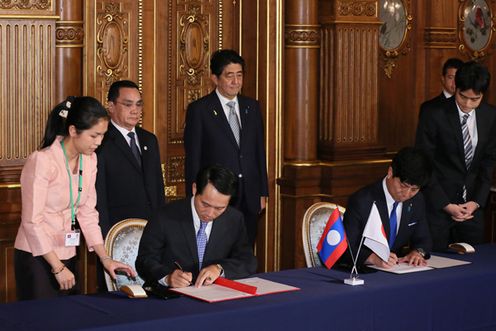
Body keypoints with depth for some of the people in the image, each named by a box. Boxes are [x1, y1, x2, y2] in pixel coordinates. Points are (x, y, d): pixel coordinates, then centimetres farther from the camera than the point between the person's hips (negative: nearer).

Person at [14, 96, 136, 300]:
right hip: (37, 258, -7)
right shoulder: (42, 161, -18)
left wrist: (105, 258, -1)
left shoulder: (89, 160, 4)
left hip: (67, 256, 7)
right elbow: (32, 222, -17)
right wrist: (58, 268, -15)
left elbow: (87, 213, 7)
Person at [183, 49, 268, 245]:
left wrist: (263, 193, 10)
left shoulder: (252, 107, 11)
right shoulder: (199, 110, -4)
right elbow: (192, 159, -4)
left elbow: (259, 152, 14)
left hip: (249, 199, 4)